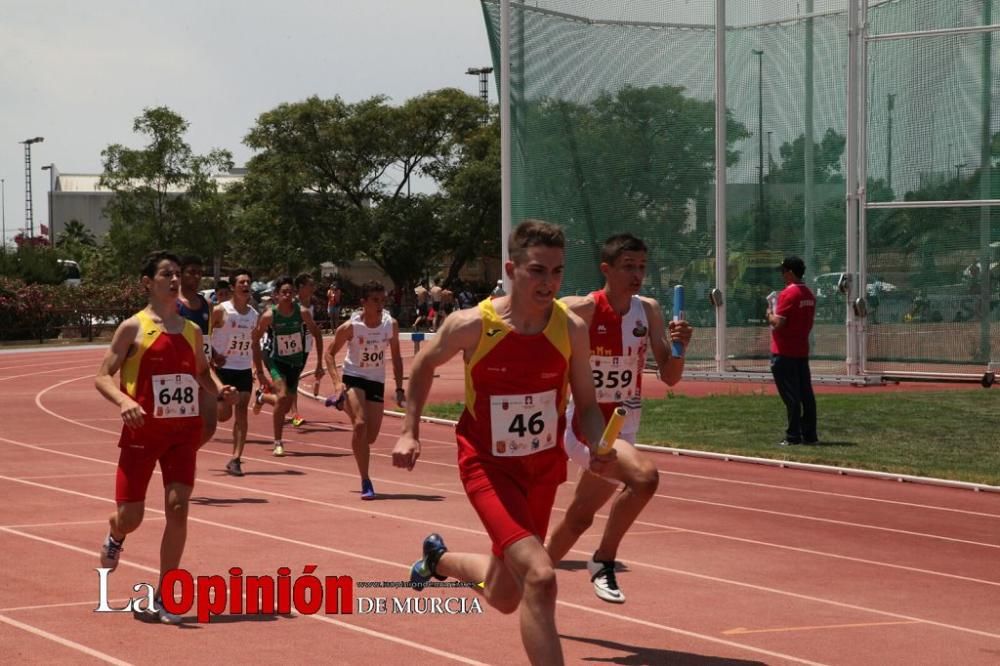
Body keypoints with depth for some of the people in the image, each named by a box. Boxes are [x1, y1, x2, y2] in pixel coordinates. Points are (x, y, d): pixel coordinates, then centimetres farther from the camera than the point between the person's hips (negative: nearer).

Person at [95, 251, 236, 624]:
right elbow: (102, 377, -8)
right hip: (142, 432, -3)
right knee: (130, 517, 2)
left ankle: (160, 599, -5)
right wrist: (123, 400, -28)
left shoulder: (191, 331, 9)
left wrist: (219, 393, 1)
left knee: (178, 508, -12)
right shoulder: (133, 328, -6)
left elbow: (202, 373, 23)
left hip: (183, 431, 3)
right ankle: (115, 537, 43)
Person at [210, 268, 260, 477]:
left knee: (241, 411, -5)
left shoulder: (254, 315, 8)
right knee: (224, 413, -9)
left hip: (244, 370, 4)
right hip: (223, 368, -4)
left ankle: (236, 459, -5)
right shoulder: (221, 311, -8)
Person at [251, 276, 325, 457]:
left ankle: (262, 397, 44)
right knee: (282, 397, -25)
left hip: (296, 362, 3)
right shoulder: (269, 316, -17)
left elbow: (316, 334, 2)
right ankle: (278, 443, -11)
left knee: (286, 407, 9)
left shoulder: (302, 312, -12)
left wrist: (319, 364, 1)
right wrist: (259, 371, -9)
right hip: (276, 360, -3)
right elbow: (255, 340, -7)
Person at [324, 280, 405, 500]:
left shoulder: (391, 325, -6)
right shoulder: (350, 327, -16)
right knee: (360, 425, -26)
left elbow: (396, 357, 7)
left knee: (371, 436, 3)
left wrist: (399, 389, 3)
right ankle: (365, 482, -21)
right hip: (353, 378, -4)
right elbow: (330, 353, -5)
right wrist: (337, 382, -17)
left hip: (377, 382, 4)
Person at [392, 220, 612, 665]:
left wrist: (598, 447, -20)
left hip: (544, 467, 4)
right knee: (539, 577, -25)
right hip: (488, 465, -4)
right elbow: (424, 364, 3)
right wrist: (410, 431, -1)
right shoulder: (472, 325, -18)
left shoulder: (571, 329, -11)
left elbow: (586, 405, 0)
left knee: (505, 598, 18)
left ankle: (438, 559, 50)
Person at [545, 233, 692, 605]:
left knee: (579, 518, 19)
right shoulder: (582, 310, -17)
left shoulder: (648, 311, 0)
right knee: (644, 476, -31)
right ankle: (603, 561, -15)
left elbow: (669, 377, 0)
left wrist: (679, 347, -18)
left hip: (623, 430, 7)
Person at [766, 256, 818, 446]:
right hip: (802, 350, 8)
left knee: (790, 396, -6)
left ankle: (793, 436, -6)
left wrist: (770, 314, -1)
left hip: (784, 353, -8)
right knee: (806, 394, 9)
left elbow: (778, 322, -20)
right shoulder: (809, 294, 12)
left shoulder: (788, 294, -15)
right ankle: (809, 434, 12)